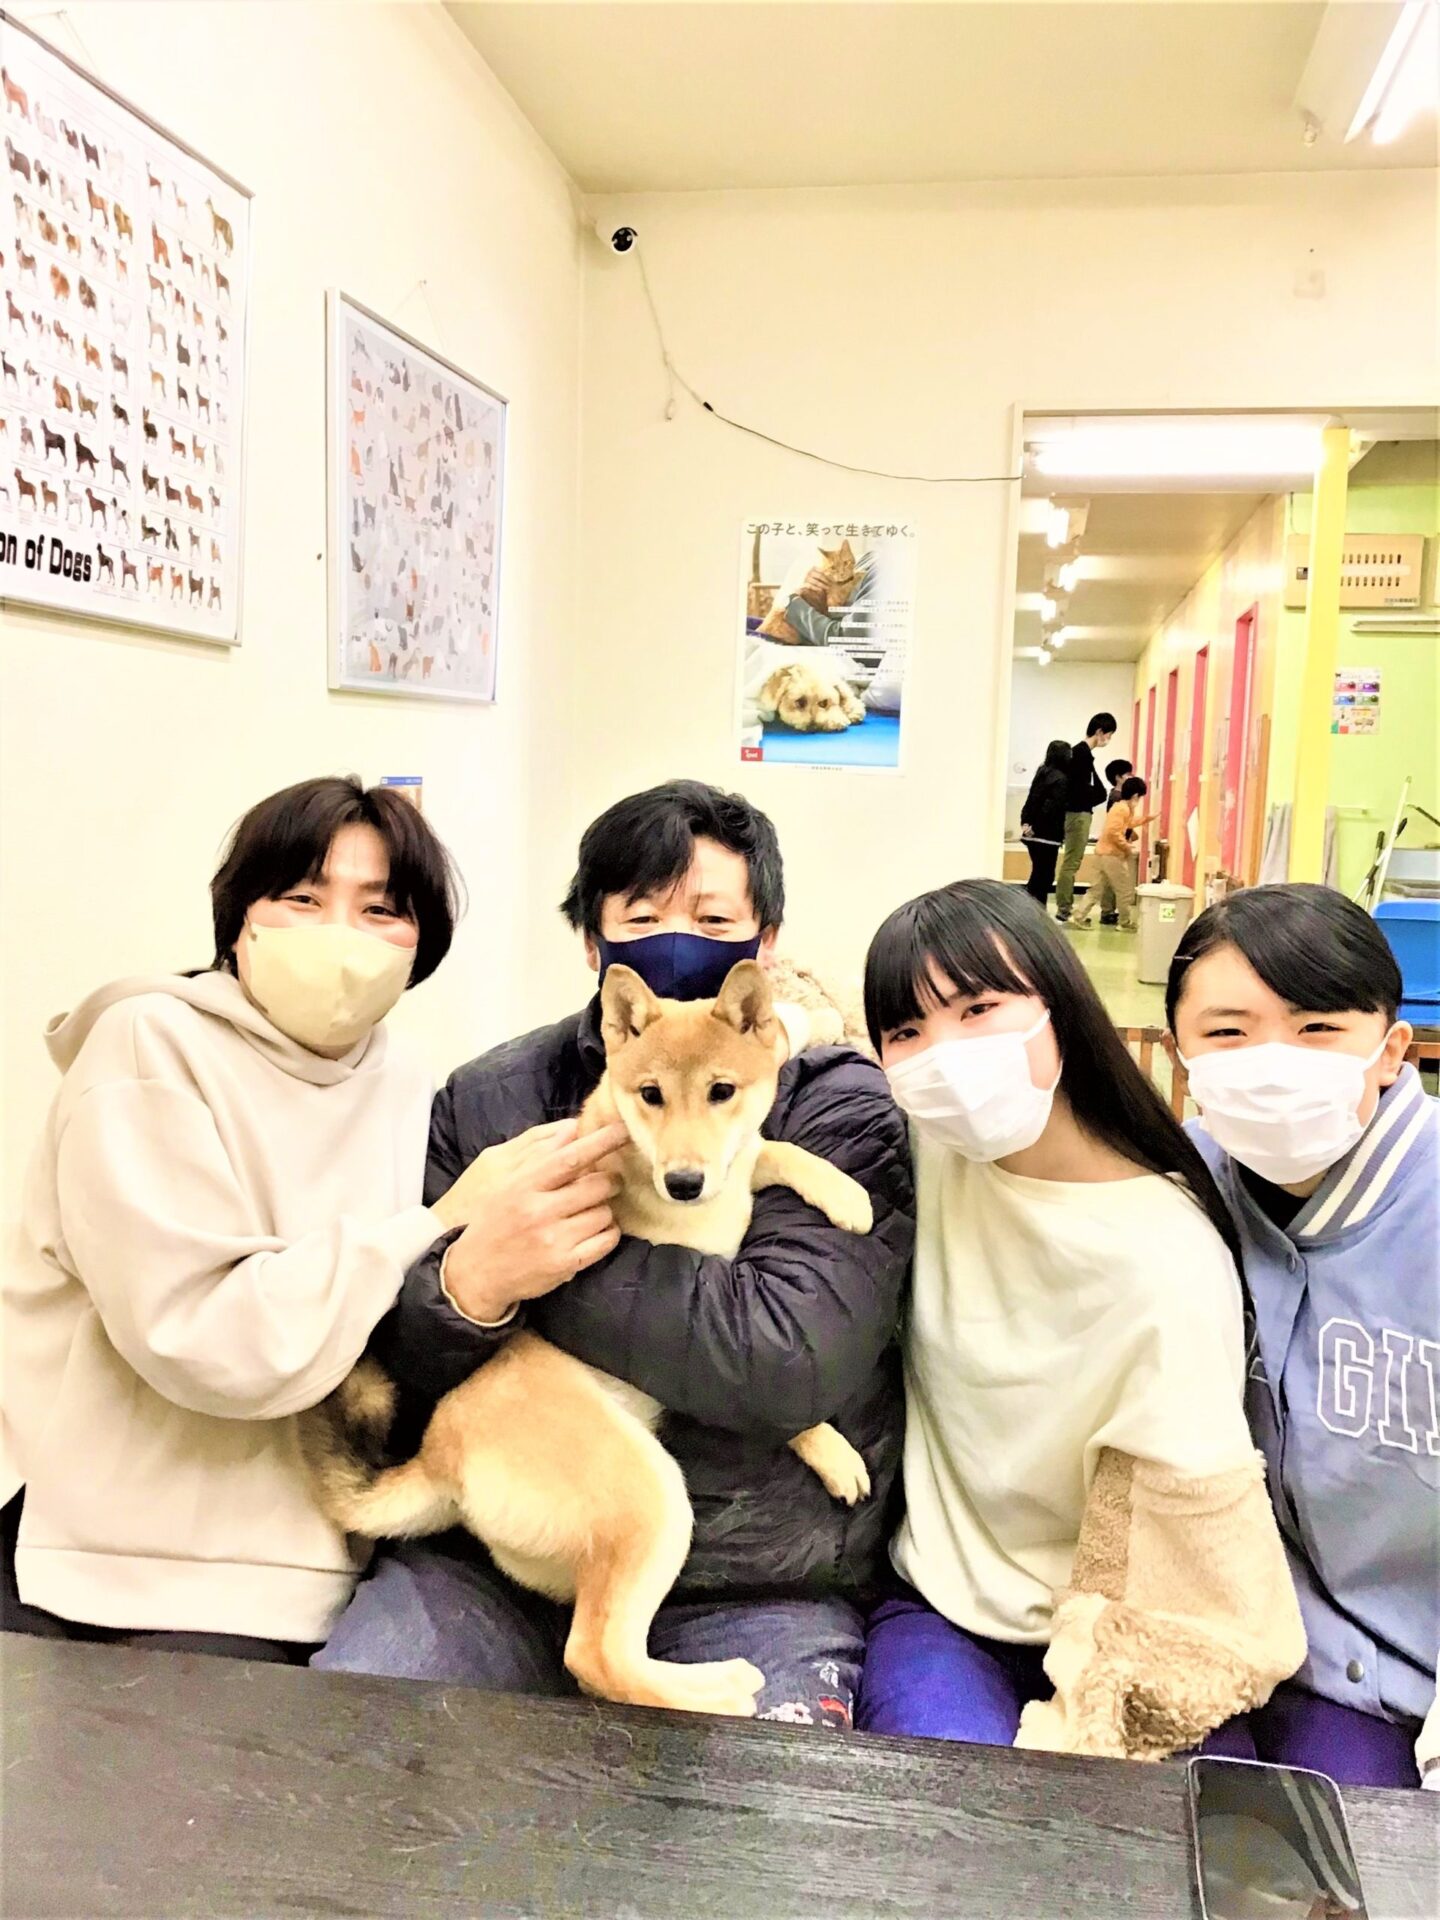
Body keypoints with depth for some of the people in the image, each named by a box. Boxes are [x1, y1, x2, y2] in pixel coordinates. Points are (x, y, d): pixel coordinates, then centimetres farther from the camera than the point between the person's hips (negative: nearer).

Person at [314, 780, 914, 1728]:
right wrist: (471, 1282, -21)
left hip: (753, 1588, -2)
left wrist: (553, 1259, -18)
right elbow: (394, 1365, 3)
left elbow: (792, 1357, -20)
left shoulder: (841, 1108, -5)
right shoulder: (486, 1100, 4)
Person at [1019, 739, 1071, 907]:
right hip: (1047, 835, -8)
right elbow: (1051, 807, -19)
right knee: (1044, 876, -1)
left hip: (1034, 834, 8)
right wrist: (1034, 827, -10)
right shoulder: (1061, 779, -12)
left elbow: (1032, 800, 9)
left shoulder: (1042, 773, 11)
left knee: (1038, 875, 16)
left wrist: (1026, 823, 2)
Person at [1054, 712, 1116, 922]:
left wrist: (1098, 793, 2)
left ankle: (1065, 907, 17)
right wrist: (1100, 794, -7)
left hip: (1077, 812, 10)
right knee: (1071, 862, -7)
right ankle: (1063, 909, -5)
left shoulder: (1079, 751, 15)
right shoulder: (1083, 753, -15)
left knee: (1071, 862, 12)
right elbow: (1081, 789, -20)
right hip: (1078, 813, -10)